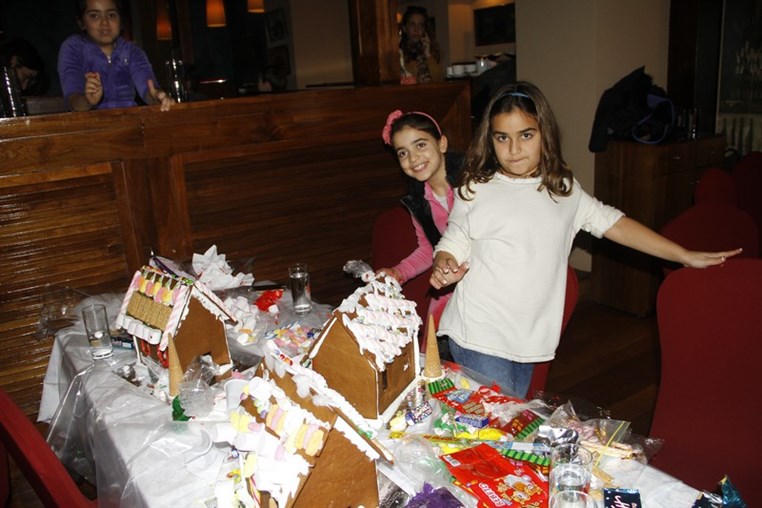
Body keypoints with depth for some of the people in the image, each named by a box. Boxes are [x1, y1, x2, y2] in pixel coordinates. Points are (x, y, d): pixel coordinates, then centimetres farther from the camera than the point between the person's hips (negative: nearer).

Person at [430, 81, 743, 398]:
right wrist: (444, 266, -21)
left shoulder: (564, 190, 8)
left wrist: (686, 256, 13)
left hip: (528, 338, 4)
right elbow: (453, 243, 3)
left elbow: (612, 223, 12)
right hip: (479, 338, -3)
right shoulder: (475, 190, -4)